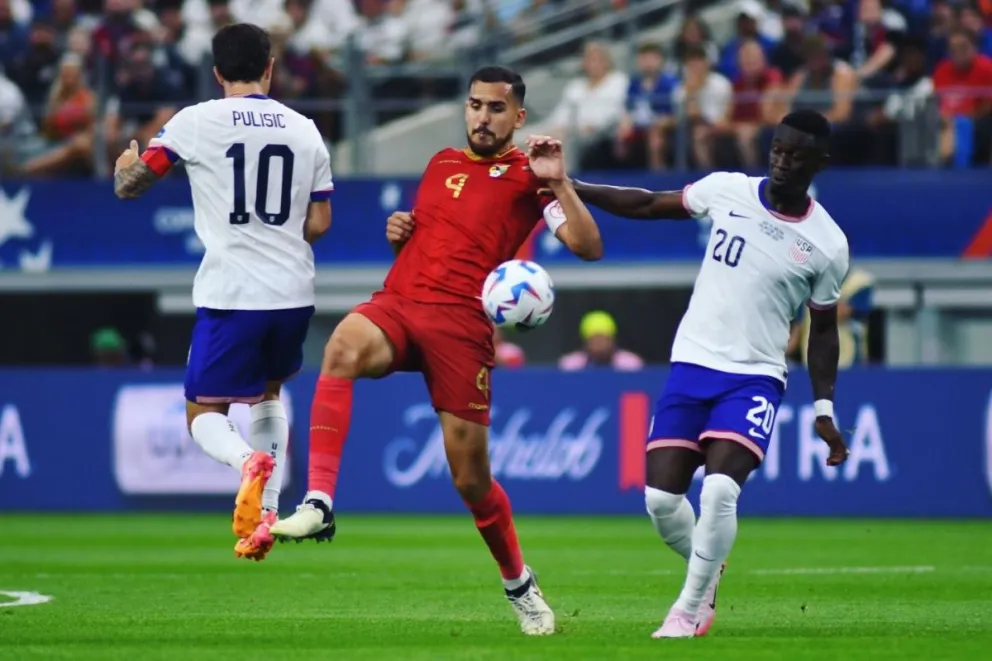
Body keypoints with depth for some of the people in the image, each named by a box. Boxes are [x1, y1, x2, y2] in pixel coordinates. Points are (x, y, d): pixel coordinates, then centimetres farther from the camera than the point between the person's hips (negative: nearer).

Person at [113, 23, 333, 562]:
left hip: (230, 294, -4)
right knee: (268, 392, 29)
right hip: (294, 294, 4)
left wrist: (124, 168, 25)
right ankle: (265, 514, 16)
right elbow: (318, 224, 9)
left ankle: (250, 461, -25)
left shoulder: (196, 122, -4)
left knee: (203, 415, 8)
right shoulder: (305, 131, 6)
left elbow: (129, 185, 1)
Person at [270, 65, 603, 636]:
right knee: (344, 346, -34)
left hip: (462, 324, -3)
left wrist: (558, 182, -15)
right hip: (397, 304, 3)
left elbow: (589, 247, -4)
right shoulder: (442, 164, 23)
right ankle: (319, 506, -40)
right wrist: (397, 231, 13)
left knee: (471, 477, -1)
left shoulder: (528, 177, 6)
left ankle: (519, 585, 26)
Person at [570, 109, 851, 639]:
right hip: (692, 364, 3)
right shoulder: (728, 191, -1)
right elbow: (648, 205, 8)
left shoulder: (827, 245, -4)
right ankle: (709, 571, 27)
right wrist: (570, 188, 1)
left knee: (720, 490, -23)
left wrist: (824, 409, 2)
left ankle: (690, 608, -4)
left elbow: (823, 330, 6)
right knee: (661, 498, -4)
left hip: (755, 377, -3)